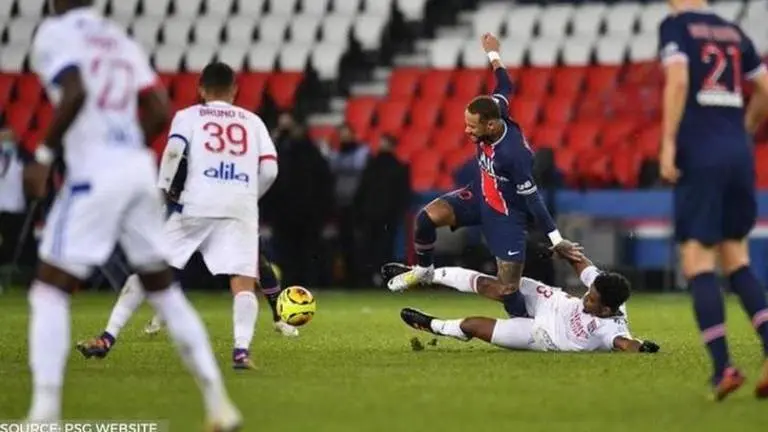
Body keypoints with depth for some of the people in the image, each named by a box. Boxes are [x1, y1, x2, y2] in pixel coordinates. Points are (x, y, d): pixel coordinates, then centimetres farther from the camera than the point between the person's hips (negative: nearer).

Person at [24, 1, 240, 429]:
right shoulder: (120, 39, 19)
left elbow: (76, 93, -19)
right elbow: (161, 112, 12)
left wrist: (45, 154, -11)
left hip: (95, 173, -6)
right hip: (140, 169, 6)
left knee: (50, 292, 0)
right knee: (165, 290, 17)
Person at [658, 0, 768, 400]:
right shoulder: (733, 32, 16)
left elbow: (678, 82, -15)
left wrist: (668, 144, -14)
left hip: (699, 155, -5)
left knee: (697, 260, -3)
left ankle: (723, 368, -13)